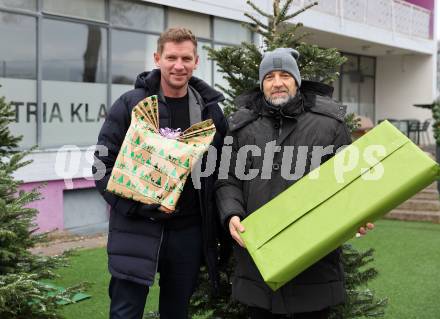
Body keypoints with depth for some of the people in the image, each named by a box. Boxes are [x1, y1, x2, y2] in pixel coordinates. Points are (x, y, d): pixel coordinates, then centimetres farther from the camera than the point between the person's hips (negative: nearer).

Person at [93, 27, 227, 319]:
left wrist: (215, 227, 2)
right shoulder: (130, 105, -3)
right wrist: (144, 203, -15)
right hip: (136, 228, -2)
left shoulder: (211, 110, 6)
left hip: (189, 231, 3)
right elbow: (104, 165, -4)